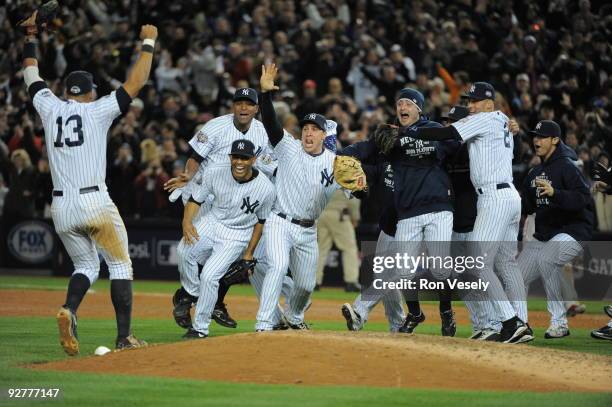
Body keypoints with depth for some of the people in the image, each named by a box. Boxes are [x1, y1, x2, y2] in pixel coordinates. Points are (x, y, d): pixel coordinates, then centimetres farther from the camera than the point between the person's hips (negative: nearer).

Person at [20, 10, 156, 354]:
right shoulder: (98, 110, -2)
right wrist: (148, 43, 7)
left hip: (61, 209, 4)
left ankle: (69, 310, -13)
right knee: (120, 265, 9)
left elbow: (31, 75, 23)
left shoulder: (50, 107, 7)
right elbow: (136, 82, -3)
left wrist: (31, 35, 32)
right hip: (95, 203, -4)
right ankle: (124, 337, 2)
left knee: (86, 266, 18)